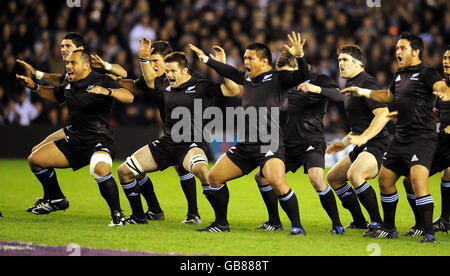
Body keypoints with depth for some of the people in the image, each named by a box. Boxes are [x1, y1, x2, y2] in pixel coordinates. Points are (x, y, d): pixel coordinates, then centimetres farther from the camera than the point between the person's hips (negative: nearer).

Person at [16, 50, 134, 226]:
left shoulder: (101, 81, -12)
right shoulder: (68, 84, 10)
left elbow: (129, 97, -24)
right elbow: (56, 96, 33)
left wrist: (107, 92, -41)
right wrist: (35, 87, 19)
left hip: (99, 141, -8)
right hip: (74, 141, 8)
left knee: (100, 169, -39)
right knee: (35, 160, 5)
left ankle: (117, 214, -23)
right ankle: (56, 200, 24)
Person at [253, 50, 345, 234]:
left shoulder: (317, 79, -6)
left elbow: (339, 96, -21)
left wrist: (317, 89, -35)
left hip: (312, 142, -7)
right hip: (289, 144, 7)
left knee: (316, 179, -29)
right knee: (261, 176, 7)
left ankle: (337, 225, -18)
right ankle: (274, 222, 23)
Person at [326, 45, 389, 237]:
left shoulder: (366, 83, -13)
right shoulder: (351, 84, 19)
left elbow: (383, 114, -25)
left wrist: (362, 138, -33)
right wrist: (344, 143, 28)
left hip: (377, 144, -11)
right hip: (362, 146, 11)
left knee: (354, 175, -33)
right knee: (333, 177, 18)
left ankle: (377, 222, -24)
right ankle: (359, 222, 24)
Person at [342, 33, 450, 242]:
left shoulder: (426, 73, -10)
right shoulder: (399, 75, 16)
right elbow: (388, 96, 35)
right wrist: (361, 91, 36)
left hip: (421, 139, -9)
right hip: (400, 138, 9)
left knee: (418, 181, -23)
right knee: (385, 180, 14)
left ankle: (429, 234, -21)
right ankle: (389, 228, 30)